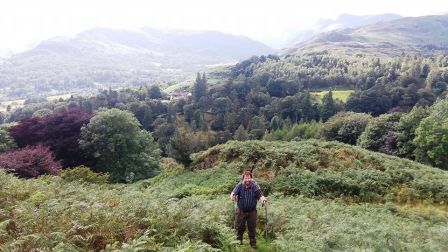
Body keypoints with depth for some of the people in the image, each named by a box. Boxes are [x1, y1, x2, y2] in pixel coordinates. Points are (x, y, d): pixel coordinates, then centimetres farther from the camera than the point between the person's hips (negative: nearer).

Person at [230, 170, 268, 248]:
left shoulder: (255, 186, -15)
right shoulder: (240, 185, -15)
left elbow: (260, 194, -23)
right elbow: (234, 192, -28)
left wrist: (263, 199, -46)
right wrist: (232, 196, -52)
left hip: (252, 211, 0)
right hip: (241, 211, 0)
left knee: (252, 227, 10)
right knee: (240, 227, 12)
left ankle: (253, 242, 28)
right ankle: (239, 240, 33)